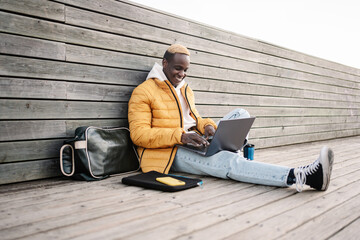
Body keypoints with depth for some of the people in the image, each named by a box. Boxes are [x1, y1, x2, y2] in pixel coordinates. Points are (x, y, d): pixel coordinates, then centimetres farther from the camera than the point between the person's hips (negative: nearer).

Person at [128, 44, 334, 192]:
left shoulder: (186, 90, 20)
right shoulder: (144, 92, -5)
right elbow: (139, 134, -14)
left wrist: (207, 125, -6)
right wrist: (180, 136, -27)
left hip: (196, 142, 8)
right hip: (171, 152, -8)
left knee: (241, 114, -4)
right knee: (228, 162, -33)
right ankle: (303, 176, -43)